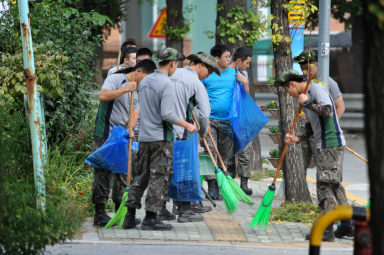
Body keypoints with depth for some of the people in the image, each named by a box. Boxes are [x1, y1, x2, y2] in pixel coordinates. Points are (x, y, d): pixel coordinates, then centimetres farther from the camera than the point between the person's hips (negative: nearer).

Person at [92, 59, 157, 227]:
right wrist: (125, 89, -20)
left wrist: (130, 129, -12)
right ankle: (100, 212, -5)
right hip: (105, 135, -7)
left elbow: (135, 113, 7)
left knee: (123, 175, 9)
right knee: (103, 173, -7)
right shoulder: (115, 79, -5)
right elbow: (103, 96, -21)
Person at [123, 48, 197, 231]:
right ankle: (150, 218, -2)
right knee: (159, 177, -1)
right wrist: (187, 125, -9)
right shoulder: (166, 84, -14)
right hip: (161, 137, -7)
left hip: (144, 137, 7)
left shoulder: (144, 82, 11)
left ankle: (130, 216, 13)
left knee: (141, 175, 13)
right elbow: (167, 114, -20)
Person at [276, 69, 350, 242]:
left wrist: (307, 103, -17)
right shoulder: (305, 97, 18)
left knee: (325, 184, -10)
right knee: (334, 185, 12)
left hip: (331, 145, -10)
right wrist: (298, 138, 9)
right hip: (323, 146, 10)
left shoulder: (317, 89, -11)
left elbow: (328, 112, -26)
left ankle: (327, 230, -9)